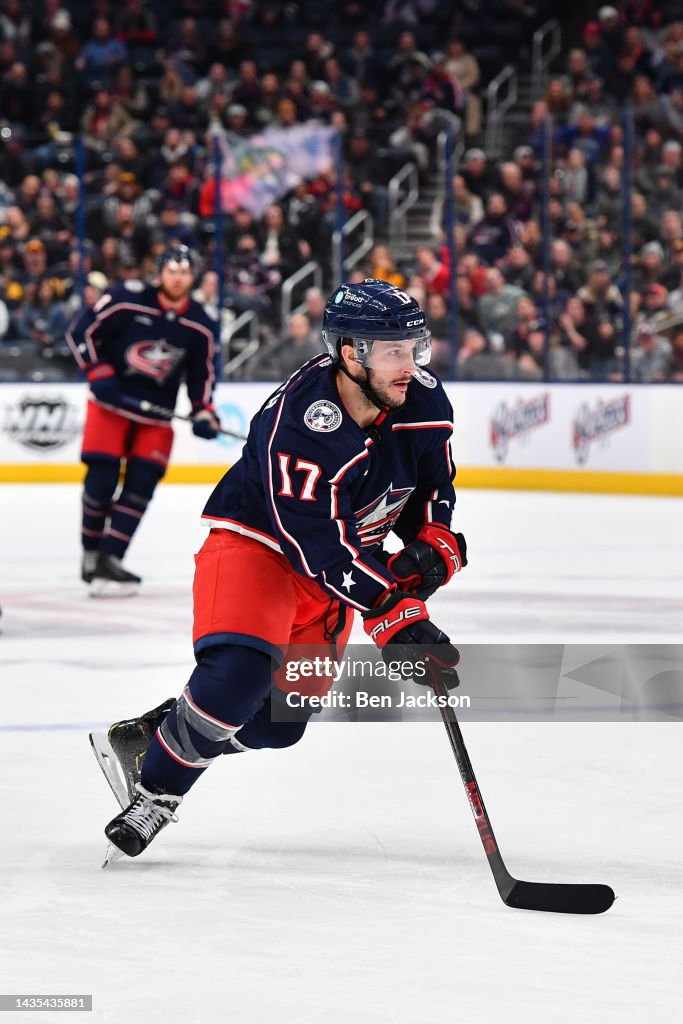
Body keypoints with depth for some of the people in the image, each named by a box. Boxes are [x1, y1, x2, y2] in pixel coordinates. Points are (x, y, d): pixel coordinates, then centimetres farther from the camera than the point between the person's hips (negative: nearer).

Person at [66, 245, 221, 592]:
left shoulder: (199, 326, -2)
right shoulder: (128, 300, -15)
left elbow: (202, 374, 10)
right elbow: (80, 332, -9)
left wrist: (203, 412, -3)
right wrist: (98, 372, -17)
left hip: (156, 413, 3)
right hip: (111, 400, -3)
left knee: (142, 482, -9)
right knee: (102, 478, -10)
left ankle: (109, 558, -8)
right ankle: (90, 551, 10)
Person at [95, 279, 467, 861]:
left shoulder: (423, 401, -11)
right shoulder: (301, 426, -33)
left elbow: (433, 485, 7)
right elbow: (324, 551, -35)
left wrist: (433, 545, -13)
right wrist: (399, 620, -38)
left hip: (350, 556, 7)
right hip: (257, 543, -7)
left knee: (280, 721, 3)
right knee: (240, 674, -31)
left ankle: (143, 739, 25)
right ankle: (155, 789, -10)